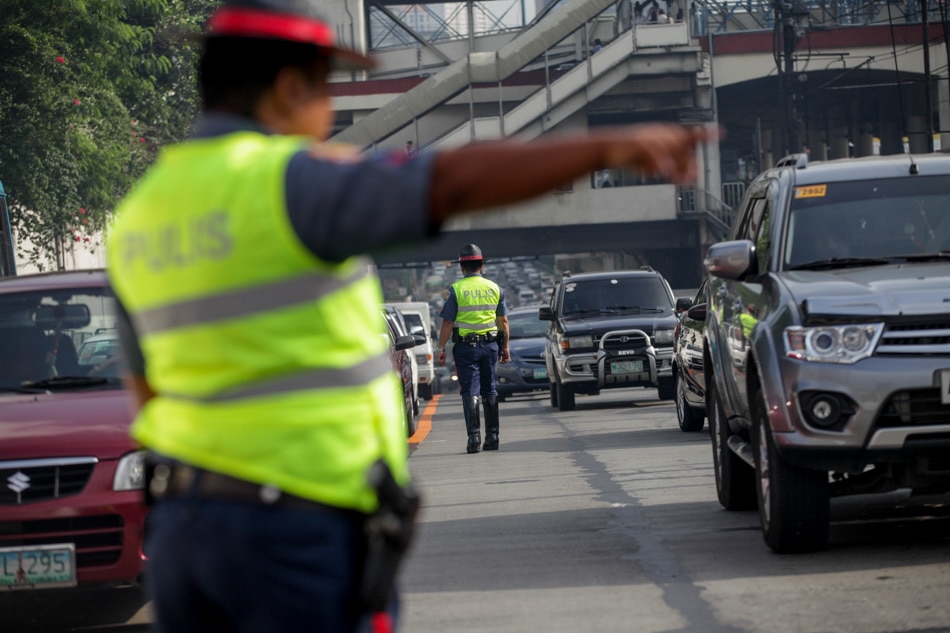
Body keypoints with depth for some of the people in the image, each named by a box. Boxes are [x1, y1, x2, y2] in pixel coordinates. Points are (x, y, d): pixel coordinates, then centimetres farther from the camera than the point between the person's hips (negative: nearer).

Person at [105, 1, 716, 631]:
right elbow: (458, 181, -25)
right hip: (299, 532, -7)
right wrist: (611, 145, -28)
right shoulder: (286, 180, -13)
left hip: (183, 523, 8)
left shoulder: (141, 215, 11)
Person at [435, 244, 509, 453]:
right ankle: (492, 436, 13)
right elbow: (503, 321, 8)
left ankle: (474, 436, -11)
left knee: (470, 391, -2)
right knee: (489, 390, 12)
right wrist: (505, 347, 15)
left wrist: (441, 348, -4)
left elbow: (447, 323, -9)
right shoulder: (494, 288, 5)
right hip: (490, 344, 3)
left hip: (465, 346, -3)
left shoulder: (456, 289, -7)